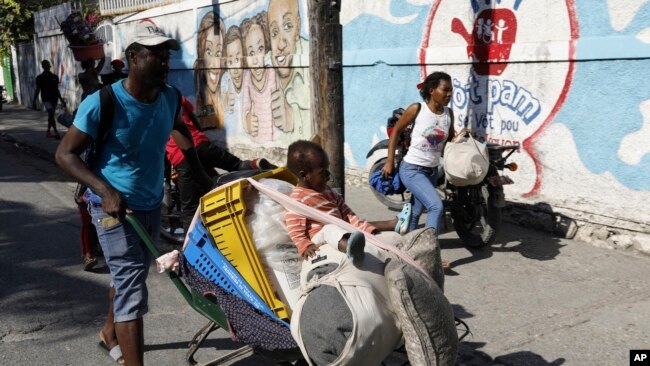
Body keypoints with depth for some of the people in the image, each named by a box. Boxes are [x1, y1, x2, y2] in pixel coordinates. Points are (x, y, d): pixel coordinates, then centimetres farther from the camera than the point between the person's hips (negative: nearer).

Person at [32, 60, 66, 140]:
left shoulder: (54, 77, 9)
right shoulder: (40, 77, 0)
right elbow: (37, 90, 2)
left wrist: (61, 100, 13)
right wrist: (34, 101, -2)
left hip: (54, 98, 4)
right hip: (46, 99, -4)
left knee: (51, 115, 11)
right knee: (51, 114, -18)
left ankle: (48, 131, 25)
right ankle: (56, 132, -25)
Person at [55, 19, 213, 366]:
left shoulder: (169, 97, -5)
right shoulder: (102, 103, -23)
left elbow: (180, 130, 18)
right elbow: (65, 153, -17)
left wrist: (200, 173, 12)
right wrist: (104, 189, -30)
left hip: (151, 205, 7)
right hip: (114, 207, -7)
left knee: (129, 276, 25)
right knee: (132, 286, -11)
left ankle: (110, 332, 50)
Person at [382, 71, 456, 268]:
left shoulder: (449, 113, 1)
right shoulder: (416, 109, -13)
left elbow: (450, 140, 14)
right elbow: (396, 131, -3)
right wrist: (390, 161, -5)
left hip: (432, 170, 6)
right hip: (411, 169, -6)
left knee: (416, 212, 16)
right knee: (436, 206, -21)